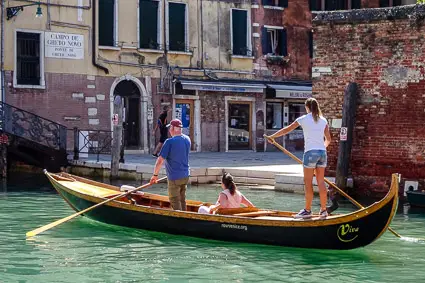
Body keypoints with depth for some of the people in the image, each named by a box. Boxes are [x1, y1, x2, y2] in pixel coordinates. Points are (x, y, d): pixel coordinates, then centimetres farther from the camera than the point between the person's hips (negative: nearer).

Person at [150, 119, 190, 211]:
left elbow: (160, 160, -18)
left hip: (174, 177, -7)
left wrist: (155, 175, -10)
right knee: (182, 200, 18)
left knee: (175, 202, 2)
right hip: (185, 176, 7)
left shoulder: (169, 142, -19)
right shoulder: (187, 139, 2)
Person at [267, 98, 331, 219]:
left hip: (310, 152, -5)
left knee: (308, 182, 1)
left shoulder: (303, 119, -2)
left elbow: (286, 130, 3)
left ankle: (307, 210, 4)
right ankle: (323, 210, 11)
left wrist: (272, 136, 14)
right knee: (321, 182, 9)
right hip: (322, 153, 5)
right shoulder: (323, 120, 10)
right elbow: (328, 139, 13)